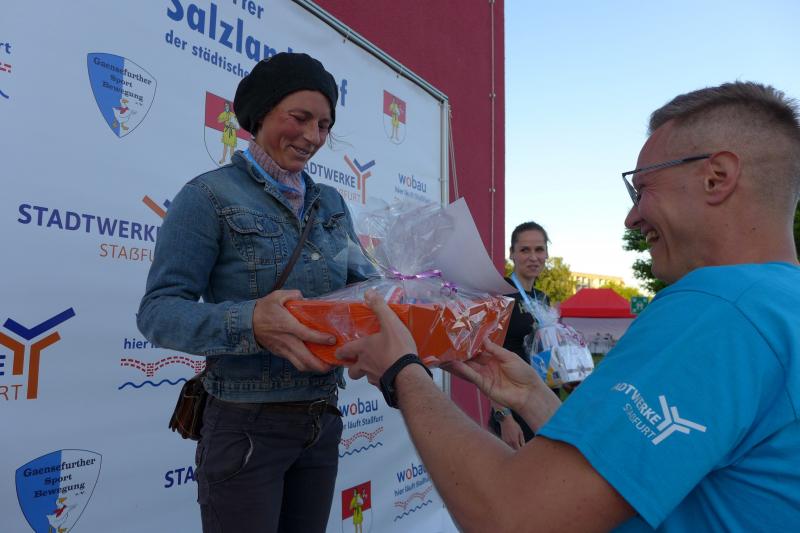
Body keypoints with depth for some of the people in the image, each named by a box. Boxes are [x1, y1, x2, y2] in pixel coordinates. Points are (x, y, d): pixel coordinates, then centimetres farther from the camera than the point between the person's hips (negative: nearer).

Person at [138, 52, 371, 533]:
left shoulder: (331, 203, 10)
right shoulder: (209, 196, -9)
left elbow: (358, 283, 10)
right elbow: (159, 311, -15)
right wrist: (249, 322, -32)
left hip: (323, 421, 6)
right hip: (247, 426, -5)